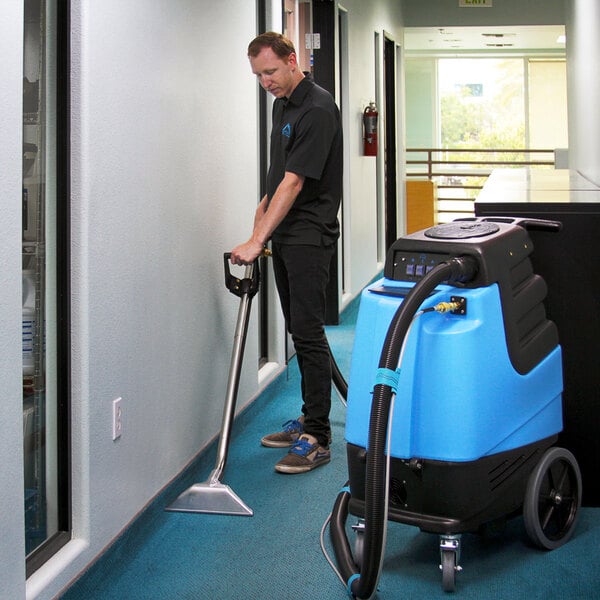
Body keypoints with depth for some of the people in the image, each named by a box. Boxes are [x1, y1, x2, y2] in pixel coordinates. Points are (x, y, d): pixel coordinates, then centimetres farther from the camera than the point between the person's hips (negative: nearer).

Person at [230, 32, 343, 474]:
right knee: (299, 332, 12)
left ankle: (317, 438, -7)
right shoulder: (283, 104, 13)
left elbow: (294, 182, -23)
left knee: (308, 333, -10)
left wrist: (257, 239, -25)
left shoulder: (317, 110, -18)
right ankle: (311, 419, 21)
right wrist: (266, 203, 13)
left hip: (309, 237, -10)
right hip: (285, 233, 10)